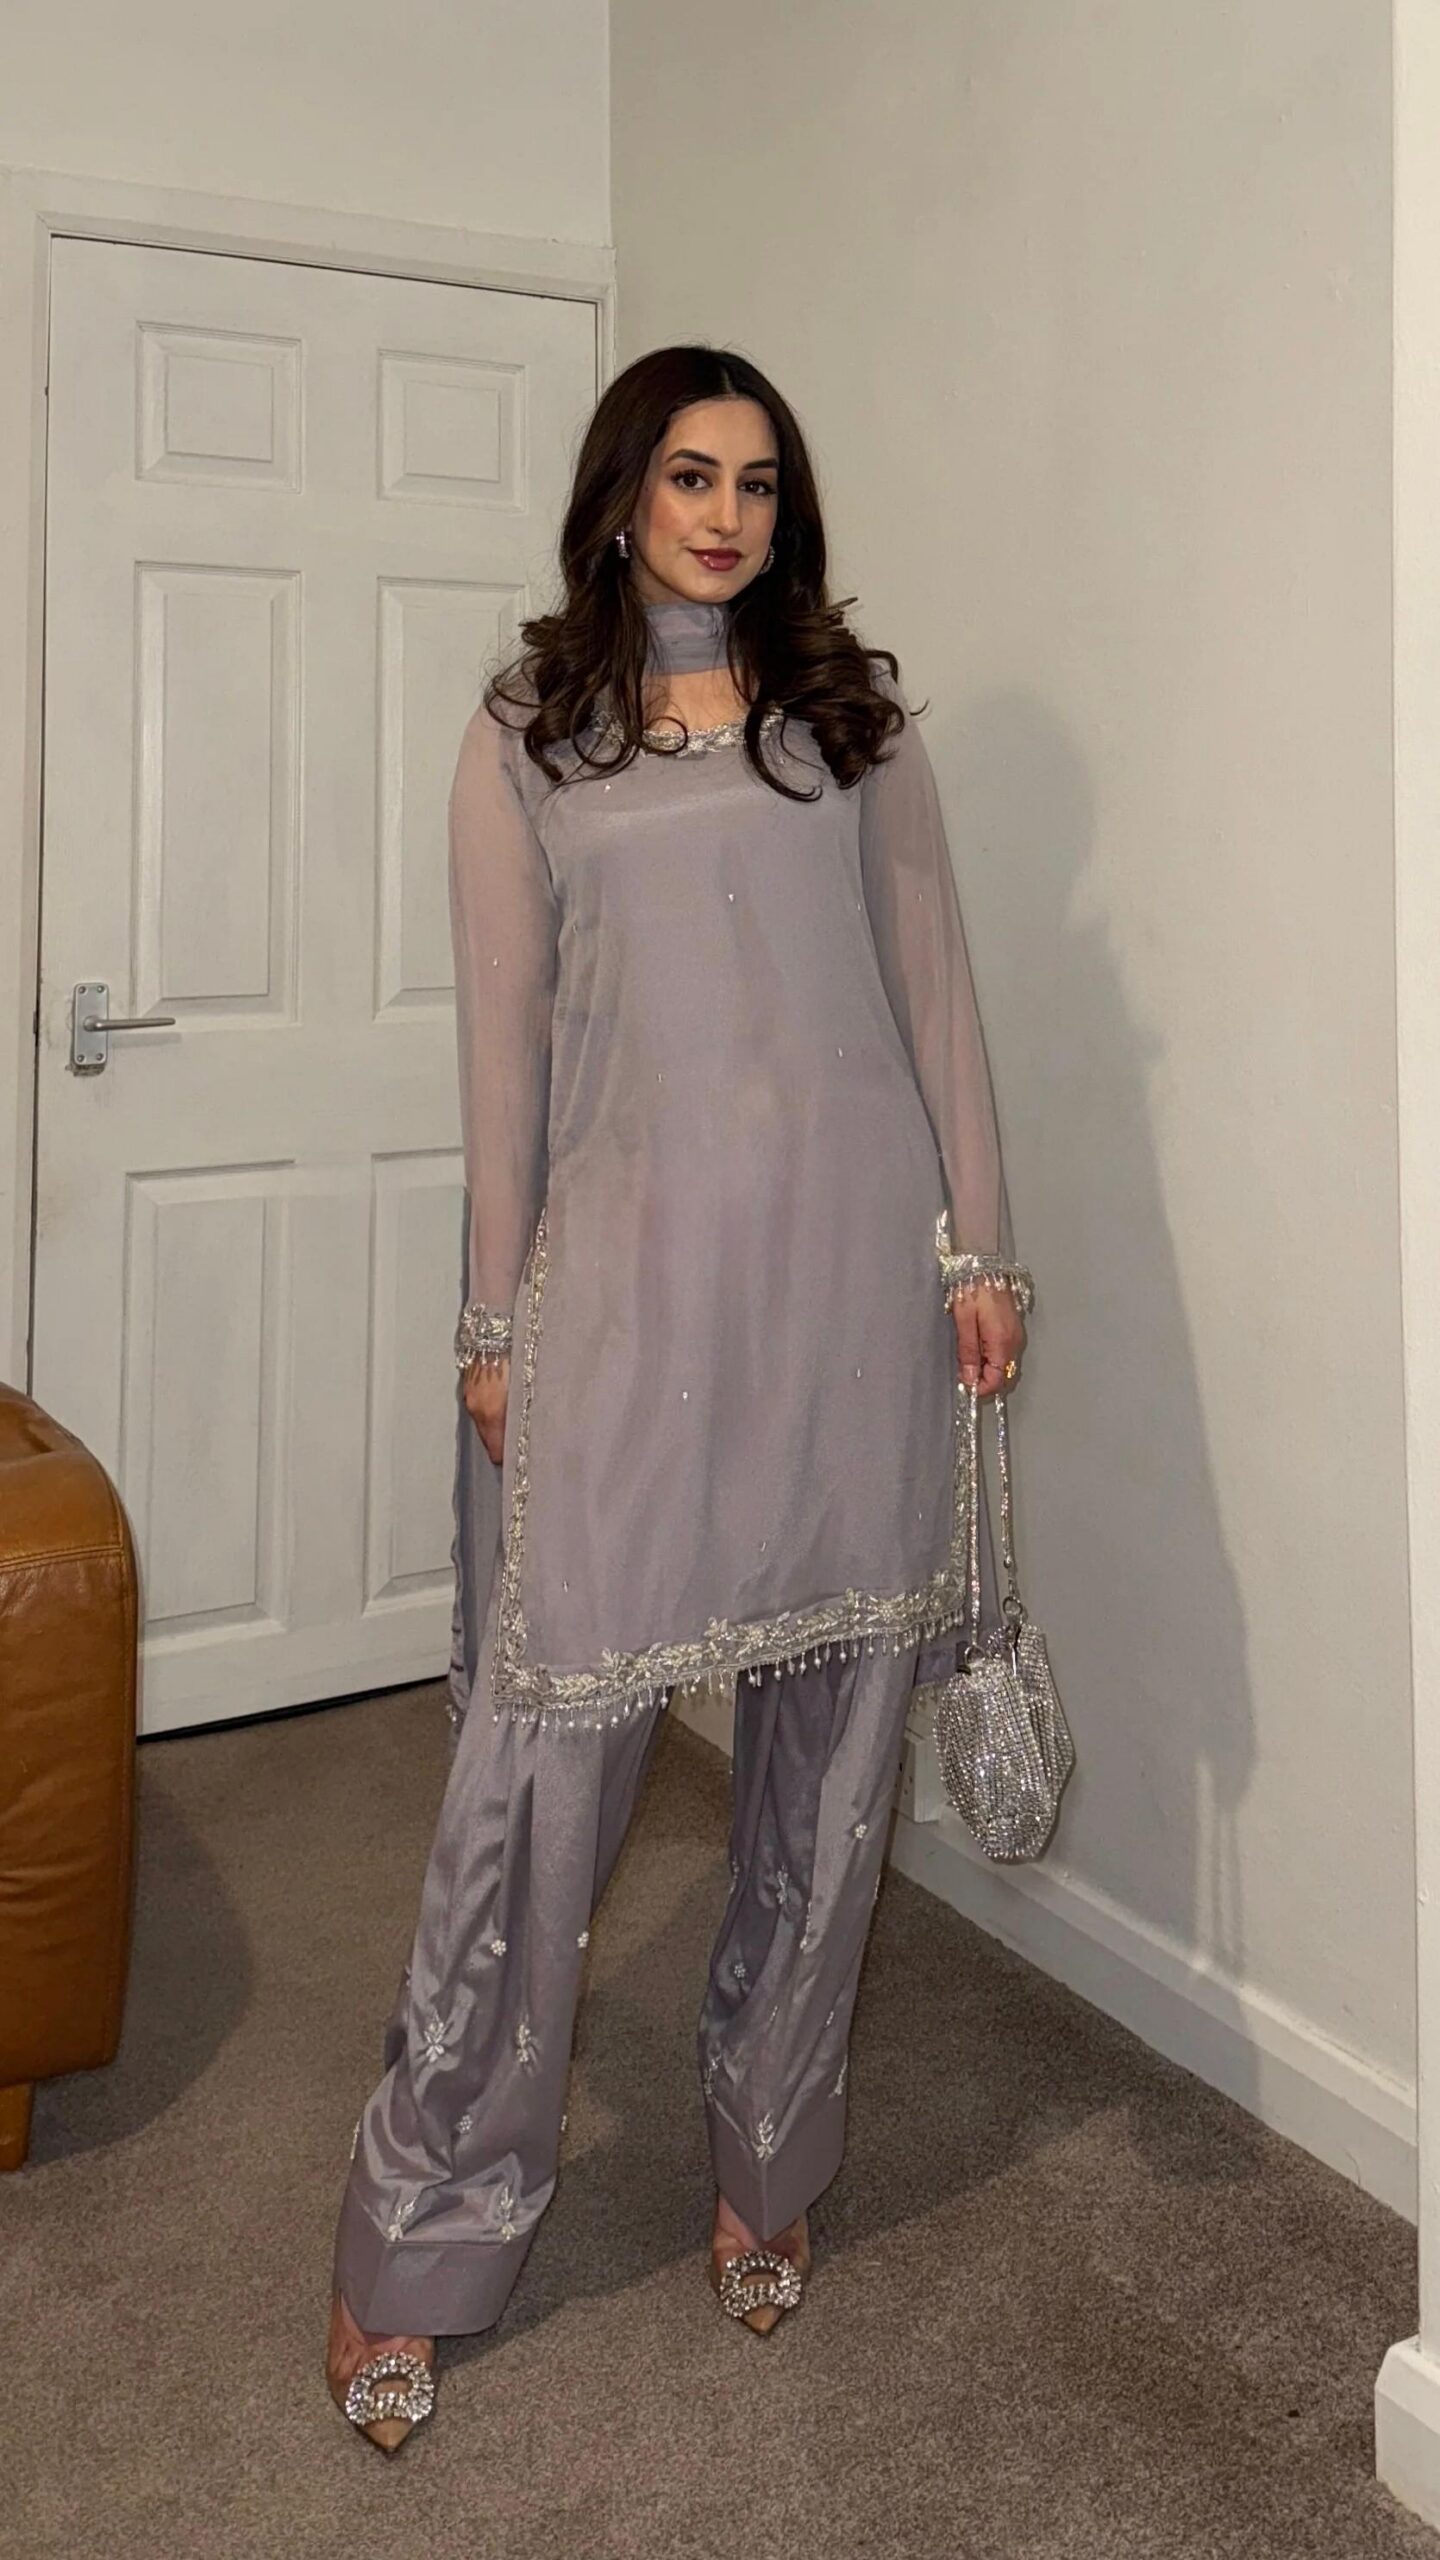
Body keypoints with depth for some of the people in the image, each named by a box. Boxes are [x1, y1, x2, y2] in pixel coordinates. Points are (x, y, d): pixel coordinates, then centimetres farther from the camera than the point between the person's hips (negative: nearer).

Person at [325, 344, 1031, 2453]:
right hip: (631, 1271, -2)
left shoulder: (856, 713, 14)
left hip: (851, 1265, 2)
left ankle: (769, 2178, 27)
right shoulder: (526, 740, 10)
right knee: (550, 1740, -4)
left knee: (830, 1746, 8)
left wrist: (980, 1247, 2)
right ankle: (420, 2242, 12)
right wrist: (499, 1319, 1)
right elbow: (506, 1042, 5)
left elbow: (936, 993, 10)